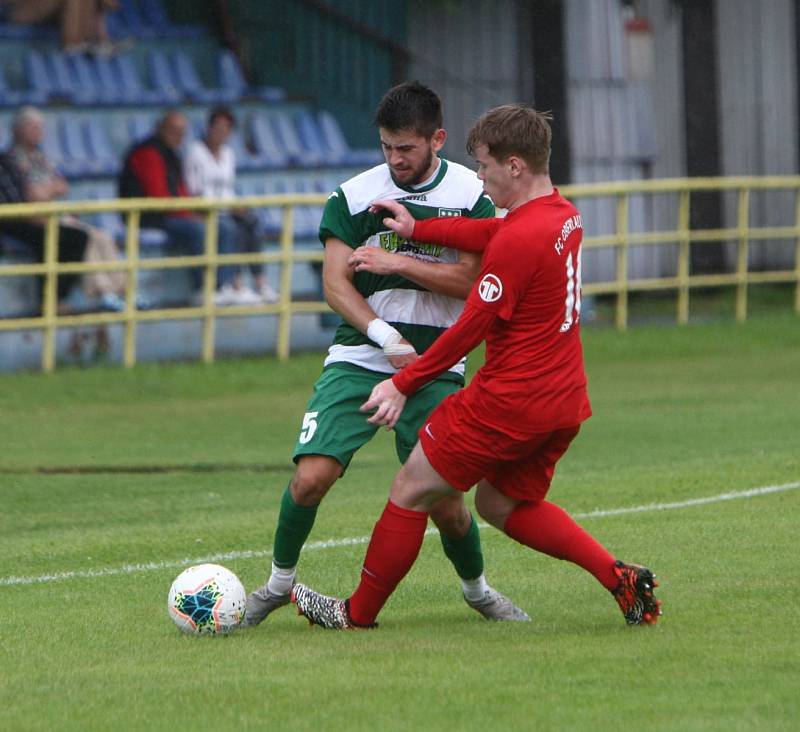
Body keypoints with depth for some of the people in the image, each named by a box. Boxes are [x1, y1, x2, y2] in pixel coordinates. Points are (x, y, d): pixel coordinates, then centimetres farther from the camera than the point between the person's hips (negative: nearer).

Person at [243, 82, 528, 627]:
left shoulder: (472, 195, 0)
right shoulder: (354, 196, 0)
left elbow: (470, 280, -8)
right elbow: (335, 284, -5)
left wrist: (400, 263, -18)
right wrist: (385, 336, -19)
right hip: (358, 358, 0)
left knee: (445, 502, -3)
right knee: (312, 475, -16)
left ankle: (477, 589, 26)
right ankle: (279, 582, 8)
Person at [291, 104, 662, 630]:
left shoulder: (519, 239, -21)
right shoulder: (563, 213, 6)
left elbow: (471, 328, -17)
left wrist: (404, 385, -9)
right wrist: (417, 229, 24)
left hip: (509, 401, -9)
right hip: (565, 400, 9)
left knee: (412, 489, 4)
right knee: (503, 503, 23)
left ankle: (358, 613, 14)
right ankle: (620, 577, 8)